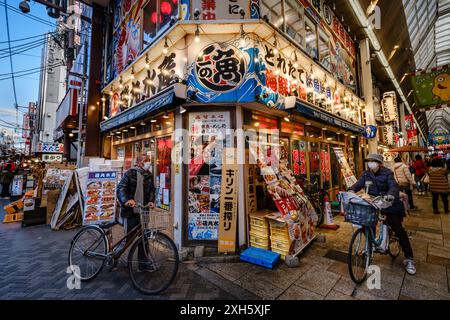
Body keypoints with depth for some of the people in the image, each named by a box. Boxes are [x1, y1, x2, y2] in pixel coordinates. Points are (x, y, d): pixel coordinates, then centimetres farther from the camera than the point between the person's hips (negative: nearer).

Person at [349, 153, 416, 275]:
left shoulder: (386, 173, -12)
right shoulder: (366, 174, -1)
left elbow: (393, 185, -26)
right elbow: (359, 183, -12)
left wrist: (391, 194, -48)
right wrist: (351, 190, -35)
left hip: (389, 203, -3)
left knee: (398, 229, -2)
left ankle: (409, 258, 13)